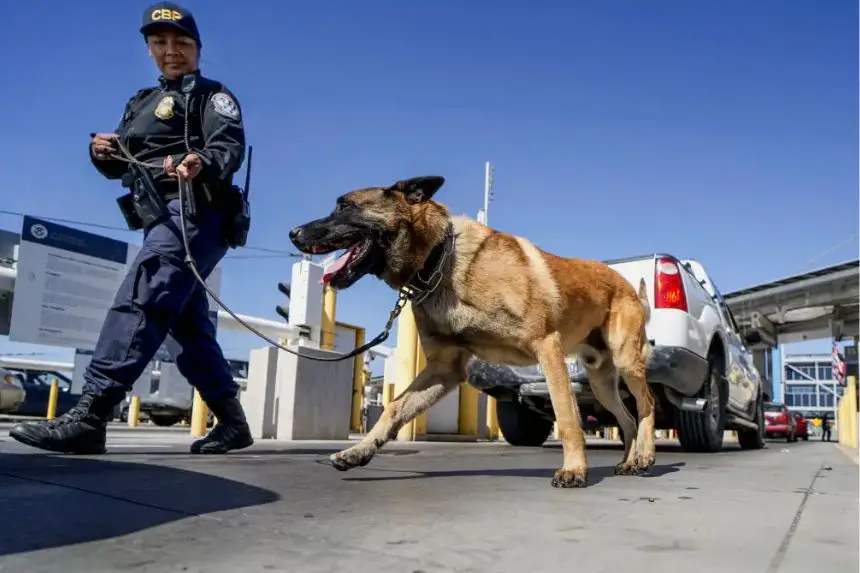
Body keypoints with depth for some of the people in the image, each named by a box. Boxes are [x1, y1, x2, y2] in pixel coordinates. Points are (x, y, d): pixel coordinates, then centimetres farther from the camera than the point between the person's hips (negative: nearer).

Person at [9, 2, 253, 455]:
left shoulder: (211, 95, 5)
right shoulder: (141, 103, 27)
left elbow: (231, 146, -13)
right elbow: (119, 165, 21)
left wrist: (202, 162, -35)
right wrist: (101, 152, -3)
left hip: (194, 211, -9)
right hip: (163, 218, 9)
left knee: (138, 302, -22)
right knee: (185, 324, 8)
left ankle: (88, 415, -28)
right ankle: (232, 422, 14)